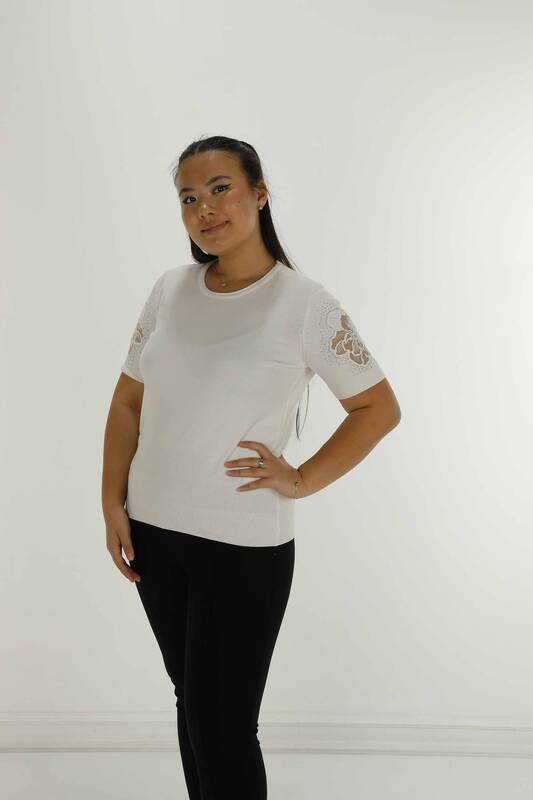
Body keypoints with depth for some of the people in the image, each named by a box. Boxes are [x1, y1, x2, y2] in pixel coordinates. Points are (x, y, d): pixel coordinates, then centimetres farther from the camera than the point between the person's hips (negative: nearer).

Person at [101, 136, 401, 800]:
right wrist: (112, 504, 3)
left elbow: (379, 409, -4)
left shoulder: (304, 304, -9)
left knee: (222, 726, 1)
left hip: (245, 546, -4)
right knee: (191, 701, 19)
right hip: (152, 533, 5)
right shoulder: (170, 290, 3)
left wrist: (300, 481, -10)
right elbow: (128, 401, 9)